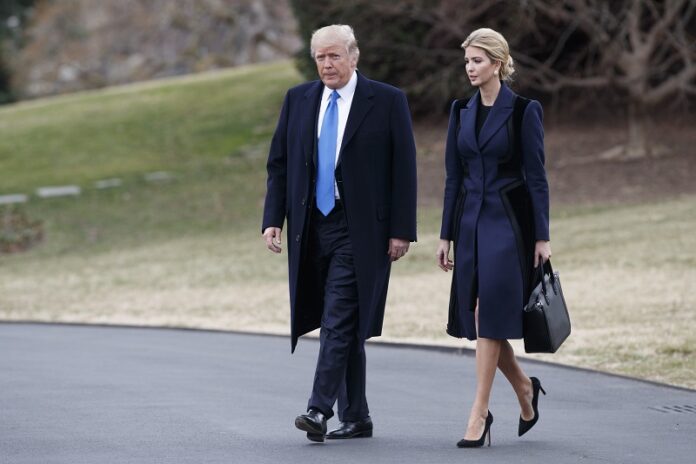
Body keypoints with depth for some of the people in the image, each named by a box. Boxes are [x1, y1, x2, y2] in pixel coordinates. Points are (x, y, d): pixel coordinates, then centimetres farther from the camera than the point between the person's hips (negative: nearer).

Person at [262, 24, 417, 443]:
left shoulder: (387, 101, -3)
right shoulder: (298, 100, 9)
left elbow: (404, 169, -3)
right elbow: (279, 164, 11)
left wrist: (401, 230, -8)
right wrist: (273, 219, 1)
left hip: (357, 230, -5)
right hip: (312, 227, 5)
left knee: (339, 320, -14)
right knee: (345, 325, 10)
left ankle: (320, 410, -19)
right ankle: (356, 417, 15)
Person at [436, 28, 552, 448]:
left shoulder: (523, 111, -7)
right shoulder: (461, 111, 9)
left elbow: (536, 176, -7)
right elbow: (454, 177, 12)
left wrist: (542, 237, -10)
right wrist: (446, 235, 9)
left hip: (508, 223, -6)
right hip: (470, 221, 6)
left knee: (490, 314, -11)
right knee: (476, 317, 6)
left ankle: (480, 413, -9)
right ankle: (524, 387, 28)